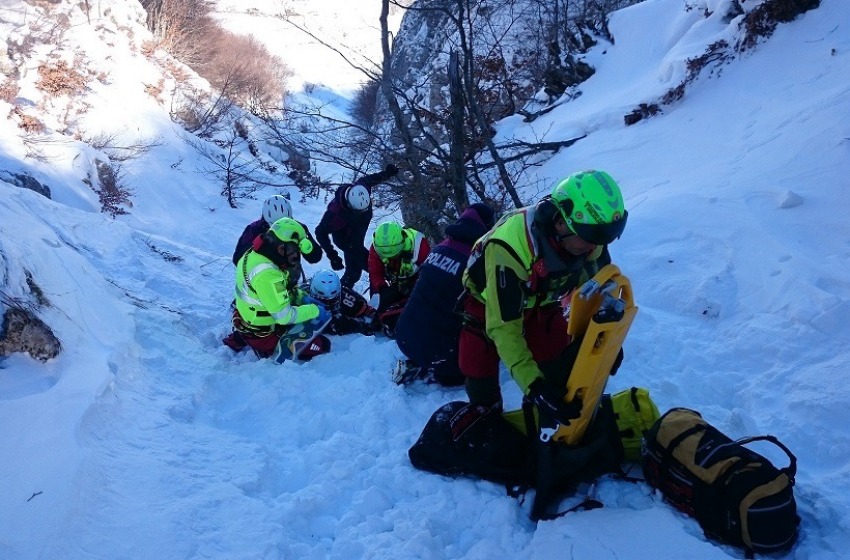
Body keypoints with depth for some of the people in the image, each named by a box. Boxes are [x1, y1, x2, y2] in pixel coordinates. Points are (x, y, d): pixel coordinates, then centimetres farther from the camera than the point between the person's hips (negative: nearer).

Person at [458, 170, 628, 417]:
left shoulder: (591, 242, -24)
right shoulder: (508, 248, -43)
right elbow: (503, 326, -40)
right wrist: (533, 385, -45)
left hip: (539, 302, 4)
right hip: (488, 302, -4)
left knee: (563, 371, -6)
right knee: (479, 372, -5)